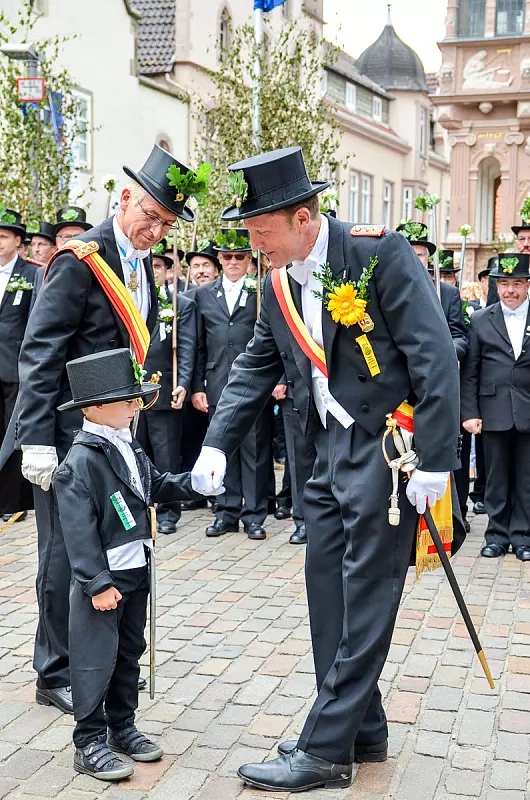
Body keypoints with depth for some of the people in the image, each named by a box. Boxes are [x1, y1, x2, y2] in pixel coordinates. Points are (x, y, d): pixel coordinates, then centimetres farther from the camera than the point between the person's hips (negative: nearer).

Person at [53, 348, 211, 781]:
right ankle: (90, 743, 13)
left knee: (130, 652, 18)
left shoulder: (129, 447, 7)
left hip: (136, 572, 9)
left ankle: (122, 726, 33)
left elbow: (157, 486, 21)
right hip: (102, 580, -9)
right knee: (96, 660, 1)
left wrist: (191, 482, 3)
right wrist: (98, 584, -22)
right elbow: (79, 531, -21)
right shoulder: (80, 462, -20)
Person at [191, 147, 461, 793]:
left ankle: (324, 750, 7)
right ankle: (361, 732, 26)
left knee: (363, 603, -2)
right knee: (328, 595, 11)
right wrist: (217, 443, 2)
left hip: (389, 447, -8)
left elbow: (434, 356, -16)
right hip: (331, 453, 8)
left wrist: (434, 461, -19)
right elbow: (255, 368, 15)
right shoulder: (278, 285, 9)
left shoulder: (379, 253, -14)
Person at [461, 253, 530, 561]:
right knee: (496, 478, 7)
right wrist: (469, 413, -3)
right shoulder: (480, 320, 6)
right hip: (494, 412, 0)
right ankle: (497, 535, 17)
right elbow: (469, 372, 4)